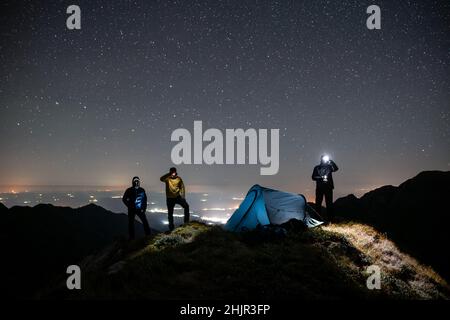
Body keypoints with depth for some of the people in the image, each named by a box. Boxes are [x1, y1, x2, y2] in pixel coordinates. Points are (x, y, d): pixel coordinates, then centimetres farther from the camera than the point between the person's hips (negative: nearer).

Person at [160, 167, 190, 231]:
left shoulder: (179, 179, -2)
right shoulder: (167, 179, -8)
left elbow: (182, 187, 2)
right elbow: (161, 179, -29)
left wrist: (183, 196, -8)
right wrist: (169, 174, -37)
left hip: (178, 197, 1)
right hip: (170, 198, -1)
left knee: (186, 206, -17)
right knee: (170, 213, 6)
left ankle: (186, 221, -4)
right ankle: (171, 227, 19)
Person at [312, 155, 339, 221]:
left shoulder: (329, 167, 8)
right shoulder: (317, 168, 8)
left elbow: (336, 169, -11)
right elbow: (313, 177, 4)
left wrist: (331, 162, -22)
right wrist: (320, 178, -13)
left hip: (328, 188, 0)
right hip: (319, 188, 0)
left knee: (329, 203, -1)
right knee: (318, 203, -1)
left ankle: (330, 218, 1)